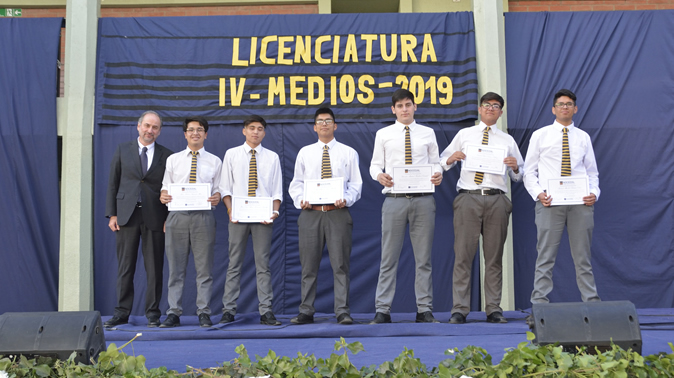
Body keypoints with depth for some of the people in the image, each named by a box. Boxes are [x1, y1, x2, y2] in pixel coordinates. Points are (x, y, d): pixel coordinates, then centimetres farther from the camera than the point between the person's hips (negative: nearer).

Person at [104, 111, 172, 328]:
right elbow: (113, 184, 8)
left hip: (155, 218, -1)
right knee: (125, 267, 4)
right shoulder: (122, 151, 9)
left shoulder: (167, 156, 6)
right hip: (127, 216, 1)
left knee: (154, 268, 2)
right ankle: (122, 312, 11)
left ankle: (152, 313, 10)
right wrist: (112, 214, 1)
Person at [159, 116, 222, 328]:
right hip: (177, 215, 1)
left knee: (204, 267, 0)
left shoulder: (215, 162, 12)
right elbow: (165, 186, 14)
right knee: (175, 267, 3)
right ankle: (174, 313, 8)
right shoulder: (173, 160, 14)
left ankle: (204, 313, 7)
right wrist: (163, 196, -9)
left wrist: (217, 198, -14)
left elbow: (218, 190, 8)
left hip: (203, 216, -1)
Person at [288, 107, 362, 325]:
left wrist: (346, 199, -14)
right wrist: (300, 200, -6)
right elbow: (296, 183, 14)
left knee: (340, 264, -4)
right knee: (309, 266, 5)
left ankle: (343, 312, 0)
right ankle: (306, 312, 12)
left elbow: (355, 183, 5)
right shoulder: (304, 153, 14)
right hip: (310, 213, 2)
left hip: (338, 213, -1)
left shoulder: (348, 153, 10)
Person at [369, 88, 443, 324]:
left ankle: (425, 310, 11)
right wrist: (379, 175, -13)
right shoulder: (383, 135, 10)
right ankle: (382, 311, 6)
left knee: (423, 258, 4)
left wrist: (438, 174, -10)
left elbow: (435, 162, 12)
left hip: (423, 199, 1)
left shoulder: (428, 133, 13)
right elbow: (375, 164, 9)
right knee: (389, 258, 0)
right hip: (394, 199, -1)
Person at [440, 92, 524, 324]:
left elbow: (519, 176, 20)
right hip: (468, 198, -1)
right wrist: (451, 159, -4)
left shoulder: (507, 140, 19)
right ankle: (459, 309, -3)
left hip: (497, 200, 1)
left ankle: (494, 309, 6)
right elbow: (442, 161, 18)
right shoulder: (464, 135, 17)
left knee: (494, 256, 2)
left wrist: (515, 167, -3)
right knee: (463, 255, -6)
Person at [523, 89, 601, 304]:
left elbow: (592, 171, 16)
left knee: (583, 257, 6)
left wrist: (594, 193, -3)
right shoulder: (540, 135, 9)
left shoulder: (583, 137, 14)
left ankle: (591, 302, 11)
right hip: (549, 202, -2)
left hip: (580, 202, 2)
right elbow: (529, 171, 7)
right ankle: (540, 303, 1)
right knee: (546, 257, -2)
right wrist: (538, 194, -9)